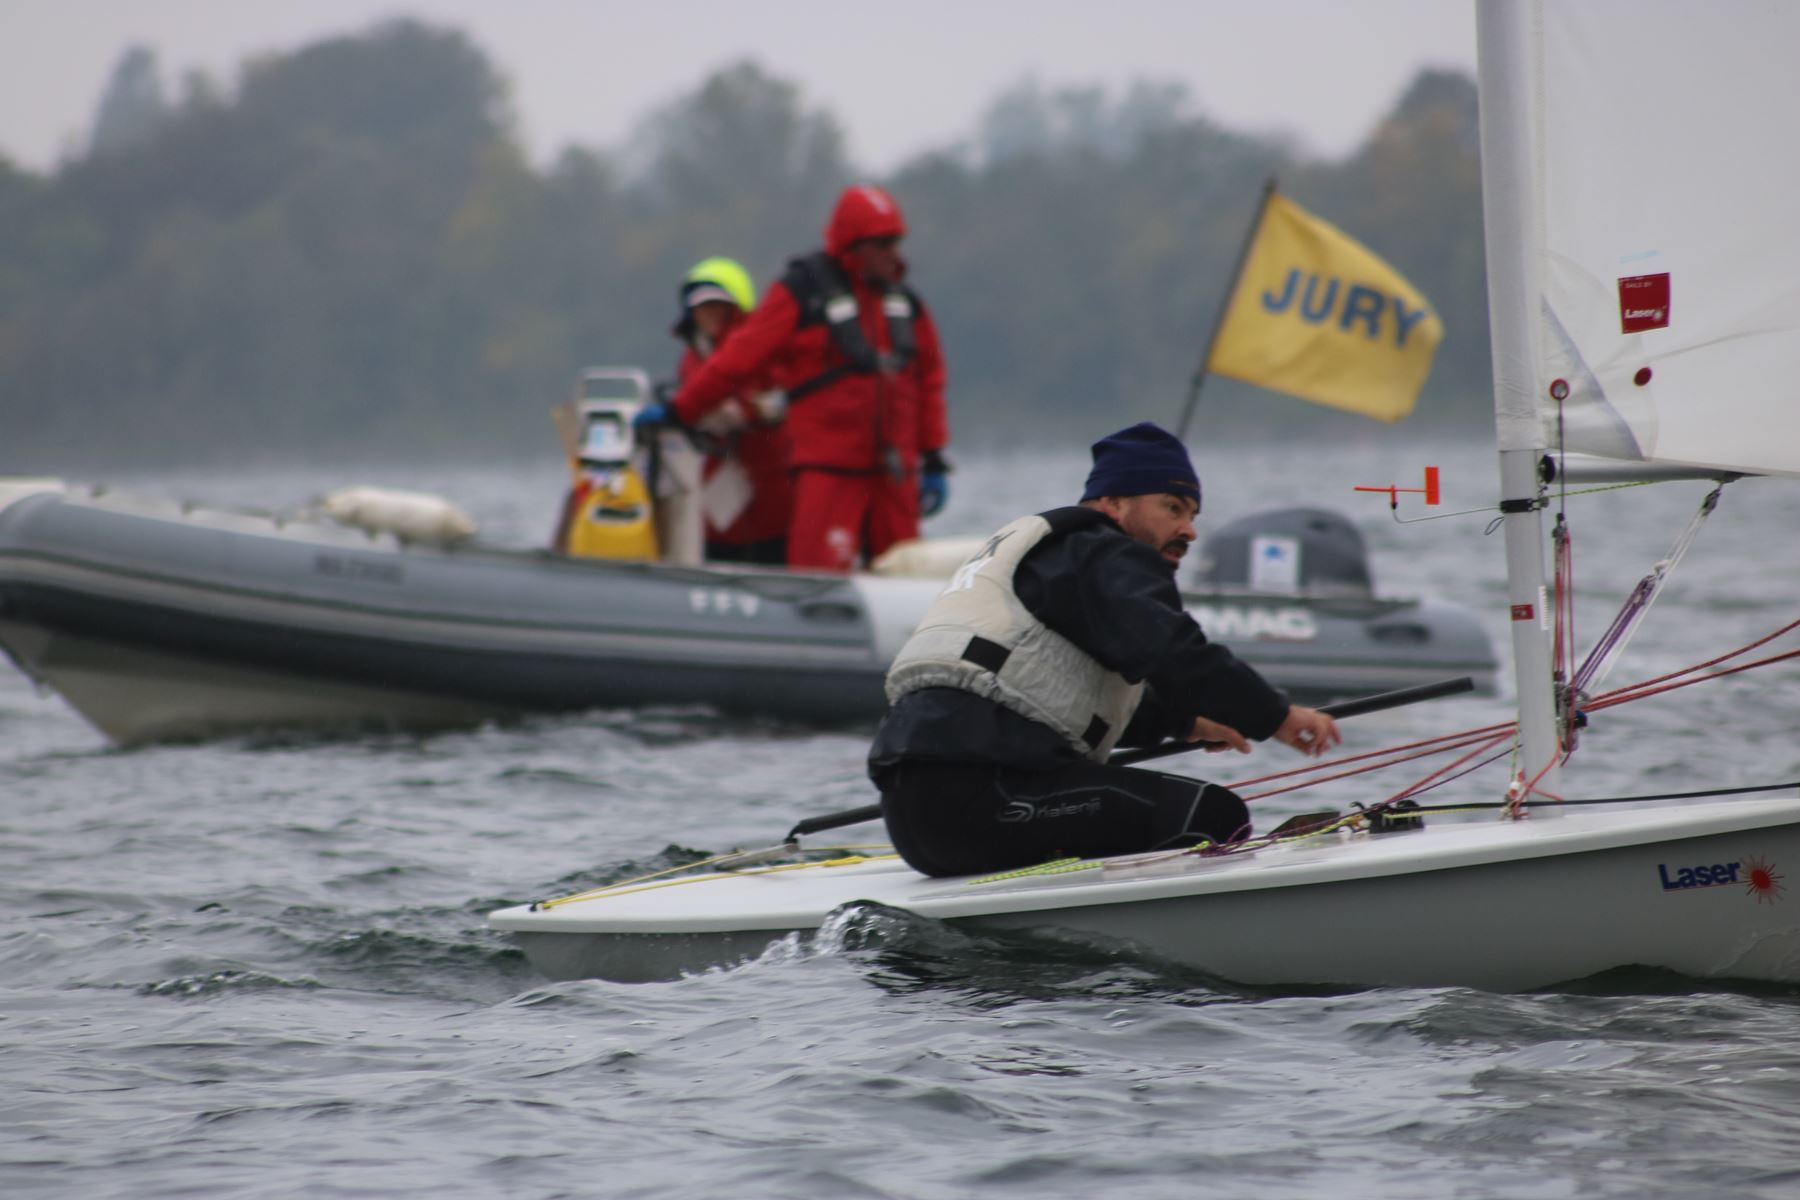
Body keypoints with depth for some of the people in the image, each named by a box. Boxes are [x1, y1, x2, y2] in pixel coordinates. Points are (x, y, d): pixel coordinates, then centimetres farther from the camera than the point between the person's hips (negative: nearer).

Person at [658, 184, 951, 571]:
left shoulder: (904, 300, 14)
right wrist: (679, 412, -5)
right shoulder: (803, 293, -4)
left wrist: (934, 459, 15)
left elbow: (929, 377, 19)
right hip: (828, 467, -6)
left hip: (895, 470, 6)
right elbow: (741, 358, -4)